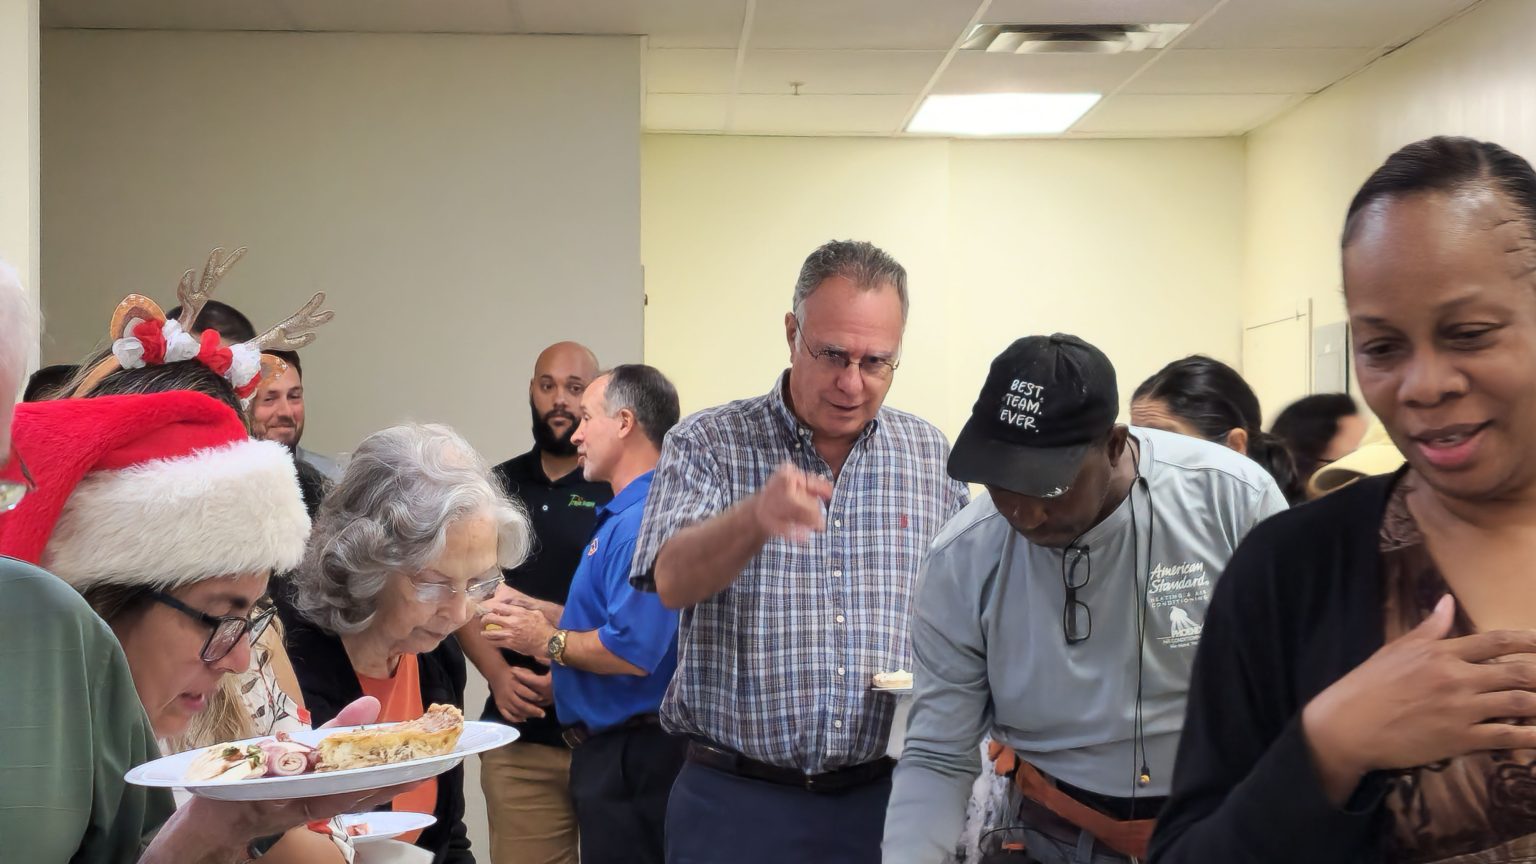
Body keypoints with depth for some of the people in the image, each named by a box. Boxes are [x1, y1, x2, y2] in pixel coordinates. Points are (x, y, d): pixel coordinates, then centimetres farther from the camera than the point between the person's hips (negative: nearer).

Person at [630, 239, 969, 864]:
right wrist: (755, 517, -38)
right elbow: (673, 582, -19)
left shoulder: (933, 457, 5)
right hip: (733, 799, -2)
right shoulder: (706, 444, -4)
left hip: (884, 795, 3)